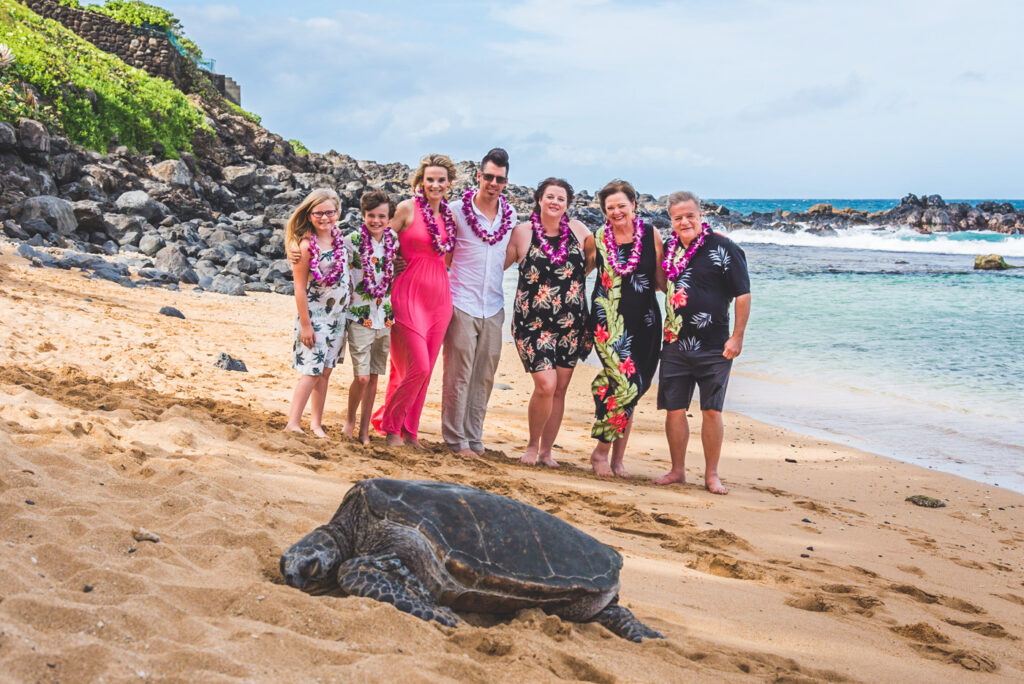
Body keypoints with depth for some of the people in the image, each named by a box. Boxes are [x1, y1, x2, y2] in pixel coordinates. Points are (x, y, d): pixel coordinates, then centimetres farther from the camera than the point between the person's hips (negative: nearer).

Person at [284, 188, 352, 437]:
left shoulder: (340, 237, 1)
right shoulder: (306, 245, -17)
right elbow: (300, 288, -15)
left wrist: (352, 303, 13)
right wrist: (305, 324, -15)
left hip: (338, 315, 6)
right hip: (315, 314, -6)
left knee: (325, 370, 10)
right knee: (312, 371, -6)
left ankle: (316, 422, 18)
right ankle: (293, 423, 1)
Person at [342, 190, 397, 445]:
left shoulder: (394, 241, 4)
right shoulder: (351, 241, -7)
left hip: (386, 318, 4)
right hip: (360, 317, -4)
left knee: (374, 376, 9)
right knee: (362, 376, -9)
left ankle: (365, 427, 19)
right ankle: (351, 419, 16)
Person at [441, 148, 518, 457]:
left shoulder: (510, 215, 8)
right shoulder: (457, 210, -5)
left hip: (493, 307, 4)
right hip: (462, 304, -4)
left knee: (484, 376, 7)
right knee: (458, 374, -2)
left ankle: (474, 438, 16)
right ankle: (455, 438, 6)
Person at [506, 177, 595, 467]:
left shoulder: (578, 230, 5)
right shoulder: (523, 232, -1)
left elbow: (595, 256, 21)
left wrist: (578, 277, 9)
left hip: (571, 323, 3)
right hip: (533, 322, -3)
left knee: (560, 389, 5)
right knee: (546, 384, -16)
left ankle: (546, 450, 19)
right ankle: (532, 445, 6)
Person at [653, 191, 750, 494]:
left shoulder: (723, 248, -7)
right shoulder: (671, 248, 9)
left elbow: (743, 294, -8)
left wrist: (737, 337, -12)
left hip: (713, 347, -4)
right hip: (675, 344, 5)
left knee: (712, 411, 2)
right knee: (674, 409, 6)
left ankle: (711, 475, 12)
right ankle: (677, 470, 19)